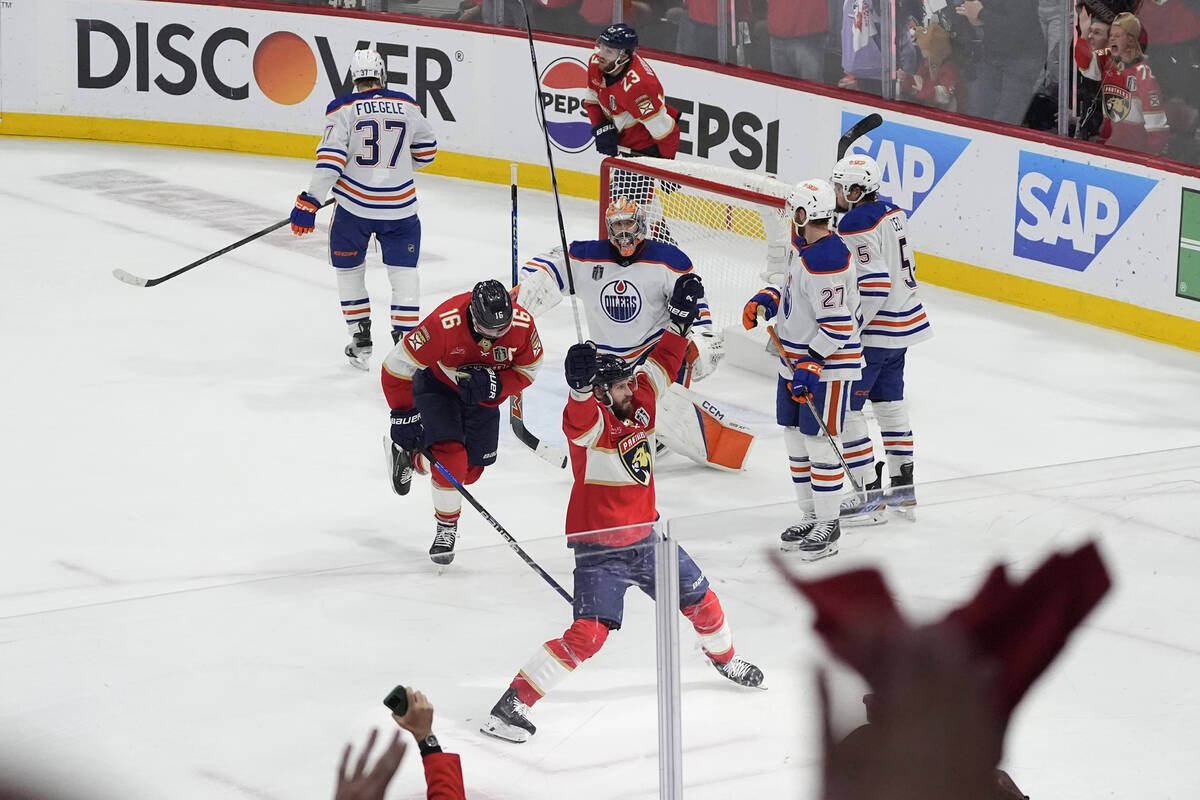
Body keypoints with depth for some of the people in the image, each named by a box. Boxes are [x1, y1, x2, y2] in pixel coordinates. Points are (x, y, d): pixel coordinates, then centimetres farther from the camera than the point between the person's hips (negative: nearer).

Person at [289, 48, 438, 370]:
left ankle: (361, 342, 20)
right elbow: (426, 149, 17)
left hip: (354, 205, -1)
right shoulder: (407, 106, 3)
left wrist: (309, 204, -12)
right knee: (404, 272, 9)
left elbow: (330, 160, -14)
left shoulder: (343, 109, -6)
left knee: (349, 270, 17)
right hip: (399, 205, 1)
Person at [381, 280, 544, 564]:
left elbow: (526, 371, -12)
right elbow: (397, 366, -29)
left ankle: (412, 457, 36)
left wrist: (495, 384, -32)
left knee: (471, 470, 8)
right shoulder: (443, 324, -38)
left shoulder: (523, 324, -28)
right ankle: (446, 529, 2)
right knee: (451, 458, -20)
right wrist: (403, 416, -25)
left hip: (484, 395, 4)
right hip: (436, 386, -4)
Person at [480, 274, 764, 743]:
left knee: (699, 597, 18)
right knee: (589, 634, -19)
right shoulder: (590, 423, -19)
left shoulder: (640, 405, 2)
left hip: (645, 537, 7)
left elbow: (663, 364, 15)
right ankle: (512, 705, -17)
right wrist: (581, 382, -63)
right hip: (600, 546, -7)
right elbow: (580, 412, -43)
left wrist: (681, 318, 12)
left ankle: (725, 659, 49)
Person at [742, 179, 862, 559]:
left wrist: (810, 366, -25)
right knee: (796, 438, 15)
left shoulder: (826, 261, -26)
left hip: (827, 365, -10)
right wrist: (765, 301, 9)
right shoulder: (805, 248, 6)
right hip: (796, 360, 10)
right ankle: (811, 516, 26)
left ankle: (828, 525, 7)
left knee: (819, 442, -4)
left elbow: (837, 326, -26)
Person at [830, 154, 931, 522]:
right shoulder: (892, 212, 7)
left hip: (875, 332, -10)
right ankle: (902, 487, 24)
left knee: (843, 407, -2)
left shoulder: (855, 225, -21)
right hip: (904, 322, 10)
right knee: (890, 402, 19)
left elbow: (872, 287, -26)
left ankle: (869, 490, 0)